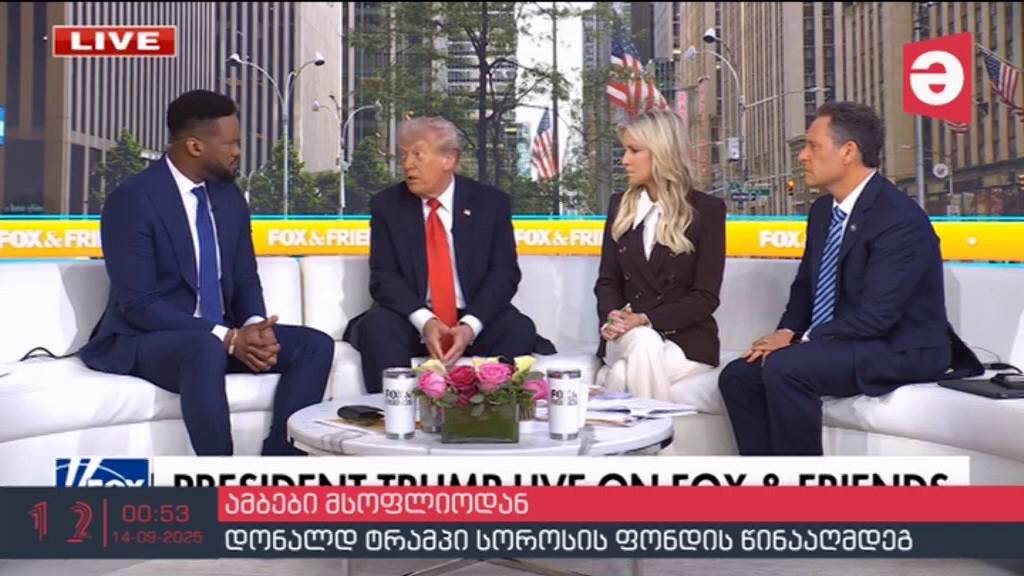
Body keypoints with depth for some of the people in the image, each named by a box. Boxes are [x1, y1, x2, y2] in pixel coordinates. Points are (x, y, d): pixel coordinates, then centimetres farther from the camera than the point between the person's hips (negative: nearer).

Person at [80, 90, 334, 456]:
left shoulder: (229, 197, 7)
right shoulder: (133, 200, -15)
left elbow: (245, 280, 10)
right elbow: (137, 303, -20)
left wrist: (254, 326, -14)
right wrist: (227, 338, -25)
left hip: (217, 335, 7)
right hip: (144, 339, -7)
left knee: (315, 345, -12)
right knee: (207, 350, -39)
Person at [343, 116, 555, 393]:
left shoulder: (491, 202, 1)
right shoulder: (386, 204, 3)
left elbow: (504, 272, -4)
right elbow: (383, 276, -4)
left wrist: (470, 326, -21)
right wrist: (424, 321, -23)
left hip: (476, 321, 0)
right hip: (412, 321, 0)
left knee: (519, 329, -28)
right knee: (376, 326, -29)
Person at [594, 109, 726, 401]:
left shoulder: (707, 209, -2)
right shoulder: (620, 206, 11)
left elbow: (705, 296, -7)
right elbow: (608, 281, 9)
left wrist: (645, 319, -19)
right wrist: (610, 318, -14)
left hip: (687, 341, -3)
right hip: (628, 337, 3)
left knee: (623, 375, -32)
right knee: (641, 342, -33)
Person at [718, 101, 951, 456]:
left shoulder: (900, 218, -20)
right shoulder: (823, 210, 8)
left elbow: (874, 316, -25)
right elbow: (805, 284, 18)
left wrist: (802, 341, -18)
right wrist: (787, 331, -1)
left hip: (899, 349, -9)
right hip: (844, 344, 9)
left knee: (784, 367, -29)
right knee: (738, 376, -4)